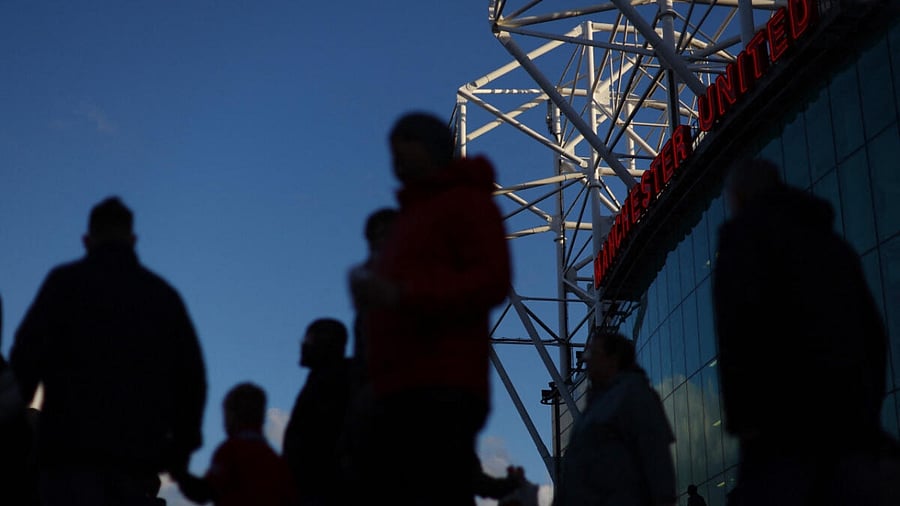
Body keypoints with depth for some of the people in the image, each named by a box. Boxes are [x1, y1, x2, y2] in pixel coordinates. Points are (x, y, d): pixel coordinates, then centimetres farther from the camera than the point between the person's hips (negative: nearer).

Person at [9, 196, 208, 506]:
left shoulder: (66, 281, 5)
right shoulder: (164, 294, 15)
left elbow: (27, 356, -5)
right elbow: (192, 376, 13)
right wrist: (181, 446, 20)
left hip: (72, 453, -3)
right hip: (141, 459, 4)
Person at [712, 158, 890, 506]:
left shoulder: (745, 229, 4)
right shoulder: (835, 243, 27)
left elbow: (739, 319, -12)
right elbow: (873, 333, 24)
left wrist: (741, 415, -11)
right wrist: (869, 409, 21)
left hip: (785, 424, -7)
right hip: (853, 422, 7)